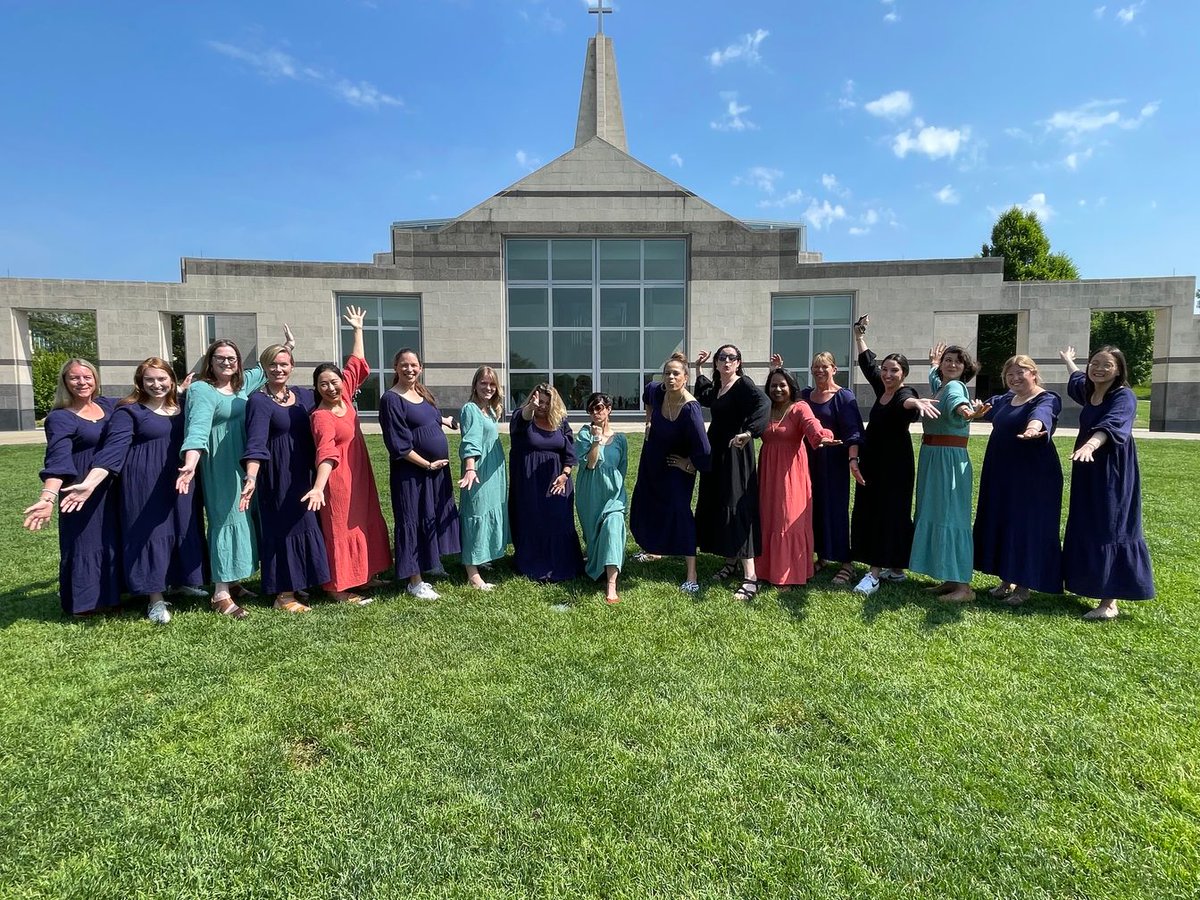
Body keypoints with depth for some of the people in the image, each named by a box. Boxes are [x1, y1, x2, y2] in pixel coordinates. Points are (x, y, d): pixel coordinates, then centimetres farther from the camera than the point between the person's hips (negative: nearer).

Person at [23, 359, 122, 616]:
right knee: (85, 540, 3)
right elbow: (58, 460, -24)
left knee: (112, 539, 14)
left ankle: (111, 593, 27)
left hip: (113, 488, 6)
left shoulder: (107, 405, 5)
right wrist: (48, 497, -38)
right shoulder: (60, 418, -12)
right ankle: (84, 601, 16)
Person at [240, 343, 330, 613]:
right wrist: (251, 477, -36)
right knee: (283, 528, -2)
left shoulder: (303, 395, 8)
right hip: (277, 476, -6)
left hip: (303, 474, 7)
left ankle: (298, 584, 26)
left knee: (304, 524, 12)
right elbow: (256, 442, -23)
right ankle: (283, 594, 7)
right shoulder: (258, 401, -11)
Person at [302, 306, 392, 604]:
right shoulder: (321, 416, -22)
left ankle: (361, 576, 30)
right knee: (341, 529, -1)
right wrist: (318, 487, -49)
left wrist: (357, 330, 15)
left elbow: (357, 365, 10)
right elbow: (326, 452, -36)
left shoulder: (345, 396, -1)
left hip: (359, 474, 9)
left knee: (365, 524, 16)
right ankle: (338, 587, 10)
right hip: (338, 479, -9)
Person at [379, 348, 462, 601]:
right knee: (414, 521, 0)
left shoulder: (422, 392, 9)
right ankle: (414, 582, 11)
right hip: (412, 472, -8)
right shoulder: (392, 399, -14)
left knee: (436, 517, 16)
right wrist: (427, 464, -16)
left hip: (437, 469, 8)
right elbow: (399, 445, -18)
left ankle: (431, 563, 33)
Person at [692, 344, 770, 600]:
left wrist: (748, 432, -39)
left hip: (735, 453, -8)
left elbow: (763, 404, -28)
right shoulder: (716, 387, 13)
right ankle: (731, 561, 27)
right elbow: (702, 398, 35)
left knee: (737, 508, -12)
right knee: (715, 505, 12)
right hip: (715, 452, 8)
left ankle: (750, 577, -11)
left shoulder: (744, 384, -10)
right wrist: (699, 369, 25)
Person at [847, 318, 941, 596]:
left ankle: (875, 572, -5)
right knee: (870, 512, 10)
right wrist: (859, 334, 22)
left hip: (895, 463, -8)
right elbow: (867, 362, 21)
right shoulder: (881, 388, 7)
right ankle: (895, 569, 21)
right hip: (873, 461, 8)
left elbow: (906, 401, -40)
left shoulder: (905, 394, -14)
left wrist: (916, 402, -62)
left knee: (889, 513, -6)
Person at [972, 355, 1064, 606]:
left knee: (1027, 526, -2)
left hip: (1033, 476, -7)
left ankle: (1023, 587, 9)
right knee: (1001, 524, 11)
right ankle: (1006, 580, 23)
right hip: (1001, 473, 8)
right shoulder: (1004, 400, 11)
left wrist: (1034, 426, -56)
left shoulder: (1047, 399, -11)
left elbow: (1041, 413, -35)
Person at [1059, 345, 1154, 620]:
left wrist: (1090, 445, -54)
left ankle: (1110, 601, -6)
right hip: (1087, 472, 8)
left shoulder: (1124, 397, -14)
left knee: (1109, 529, -8)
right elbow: (1078, 378, 35)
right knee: (1087, 528, 14)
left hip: (1112, 473, -8)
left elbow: (1111, 425, -35)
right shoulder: (1090, 392, 10)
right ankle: (1090, 583, 27)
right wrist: (1068, 361, 55)